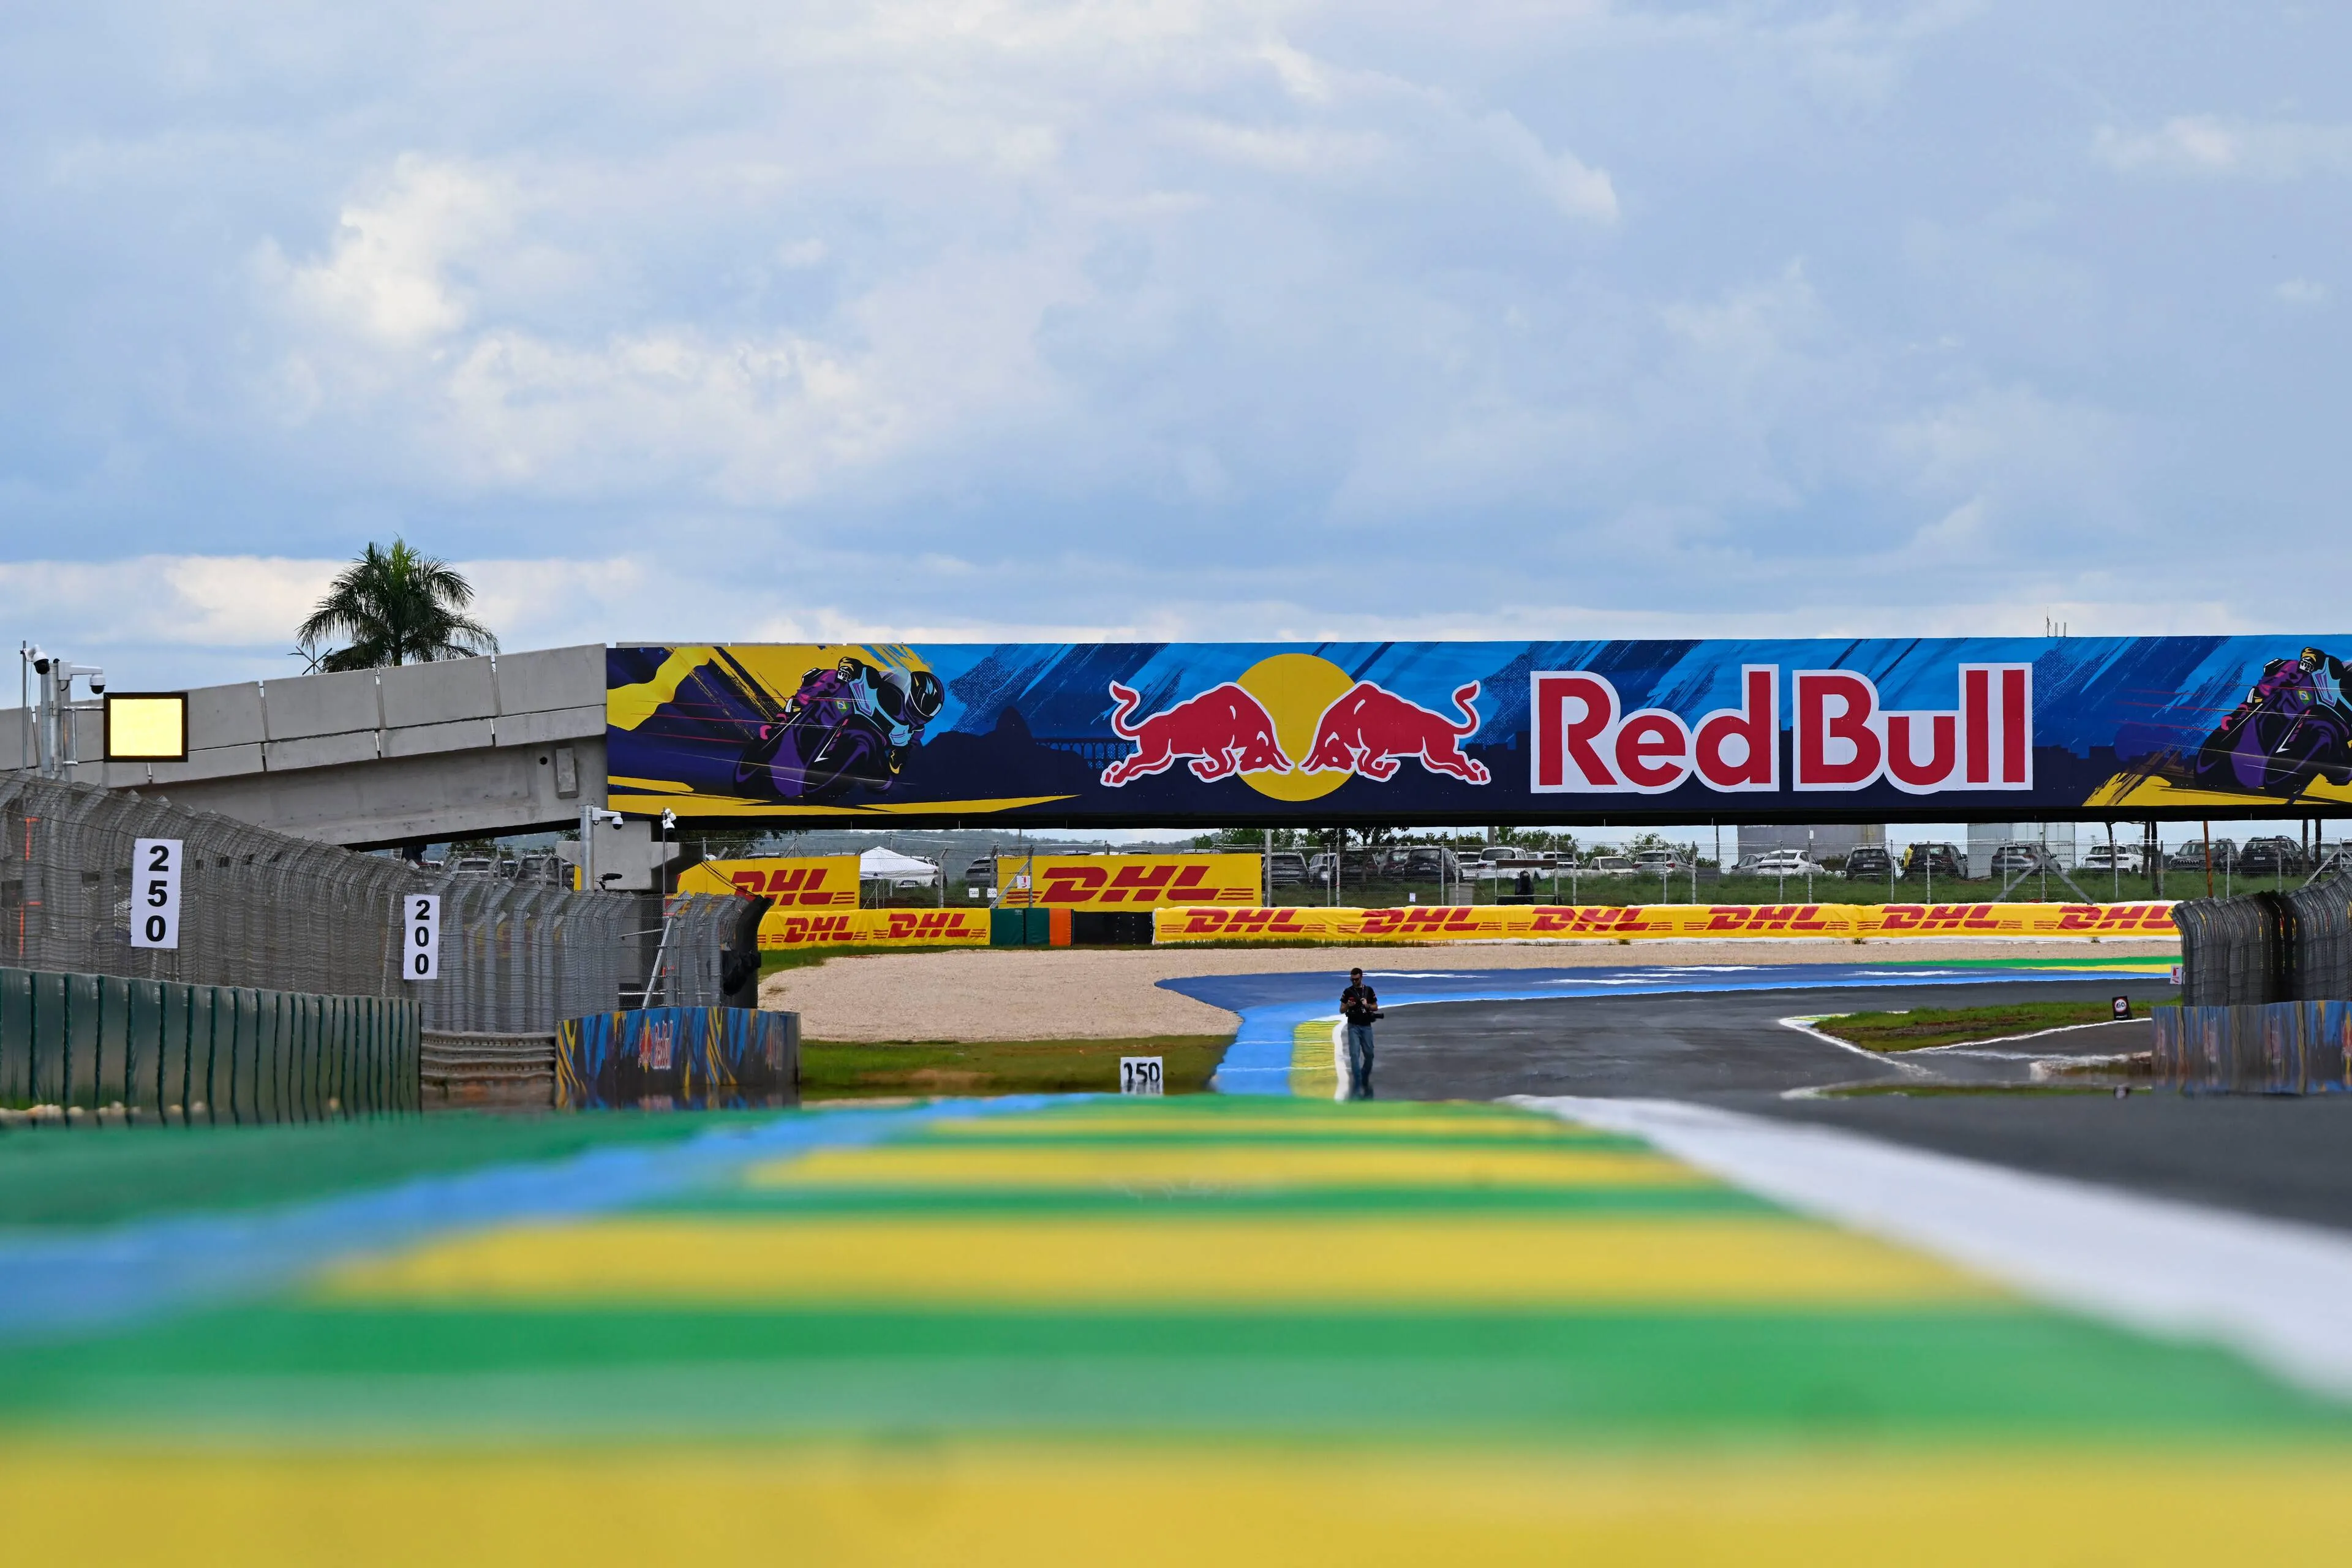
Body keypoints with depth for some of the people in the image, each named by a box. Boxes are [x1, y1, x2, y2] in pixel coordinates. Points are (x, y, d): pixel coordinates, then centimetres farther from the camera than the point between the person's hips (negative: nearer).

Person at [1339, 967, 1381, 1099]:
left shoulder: (1369, 991, 5)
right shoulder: (1348, 992, 1)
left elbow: (1376, 1007, 8)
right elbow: (1342, 1010, 3)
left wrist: (1367, 1005, -12)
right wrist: (1348, 1005, -19)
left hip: (1366, 1026, 2)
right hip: (1353, 1026, -2)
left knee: (1369, 1054, 4)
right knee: (1354, 1054, -11)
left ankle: (1365, 1078, 28)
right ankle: (1357, 1084, -12)